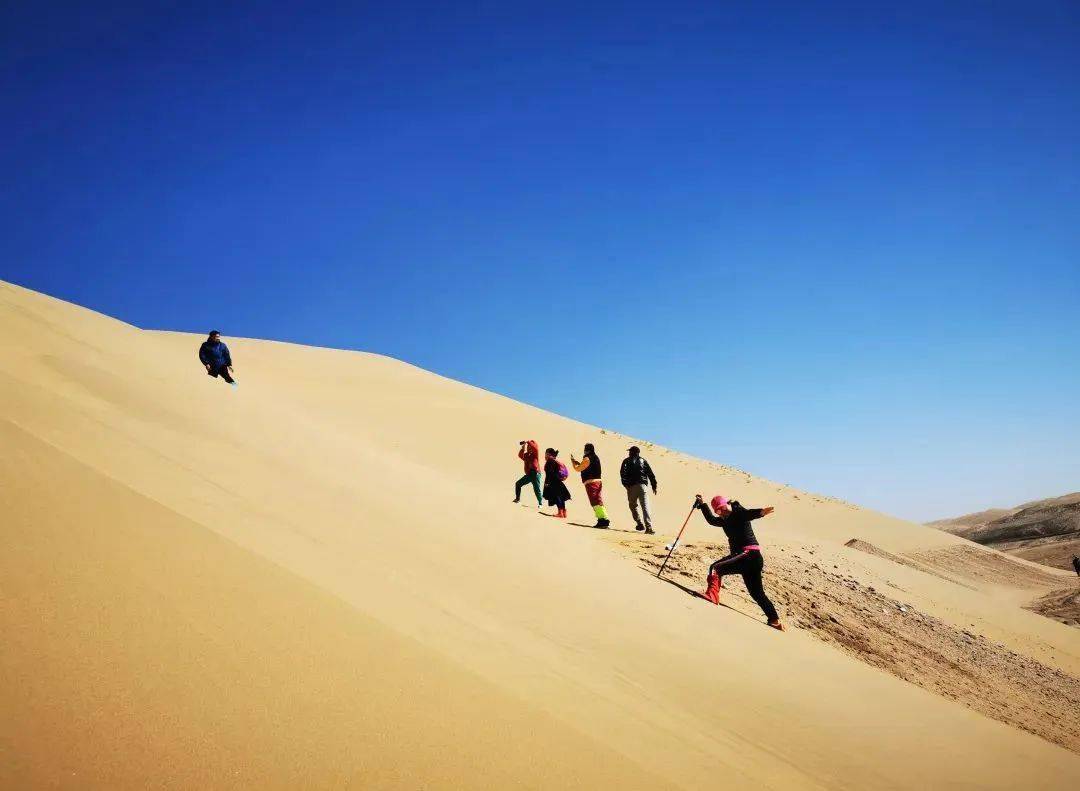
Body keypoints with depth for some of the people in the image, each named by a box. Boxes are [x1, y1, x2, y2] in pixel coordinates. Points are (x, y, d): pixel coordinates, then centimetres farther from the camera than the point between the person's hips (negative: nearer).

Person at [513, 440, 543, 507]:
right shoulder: (526, 455, 12)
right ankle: (518, 499, 21)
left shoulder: (535, 454, -3)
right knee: (518, 484, 9)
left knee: (536, 489, -6)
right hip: (528, 474, 7)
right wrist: (522, 448, -16)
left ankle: (540, 503, 6)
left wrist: (528, 441, -18)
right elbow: (520, 455, -5)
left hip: (535, 474, -7)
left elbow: (536, 447, -21)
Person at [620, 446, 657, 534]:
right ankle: (649, 527, -20)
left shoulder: (626, 461, 10)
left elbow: (623, 473, -4)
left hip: (631, 486, -1)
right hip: (642, 485, 1)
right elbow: (651, 474, 10)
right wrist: (654, 486, 13)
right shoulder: (643, 461, 15)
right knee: (645, 507, -7)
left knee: (633, 506, 16)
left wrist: (626, 484, -5)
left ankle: (640, 524, 11)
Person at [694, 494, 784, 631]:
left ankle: (712, 595, -32)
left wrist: (760, 512, -47)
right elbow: (711, 520, 38)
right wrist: (702, 505, 40)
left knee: (716, 568, -21)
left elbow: (748, 513, -27)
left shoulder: (738, 512, -4)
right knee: (757, 592, 14)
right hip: (745, 556, 10)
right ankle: (775, 620, 19)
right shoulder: (726, 520, 20)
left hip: (749, 553, -10)